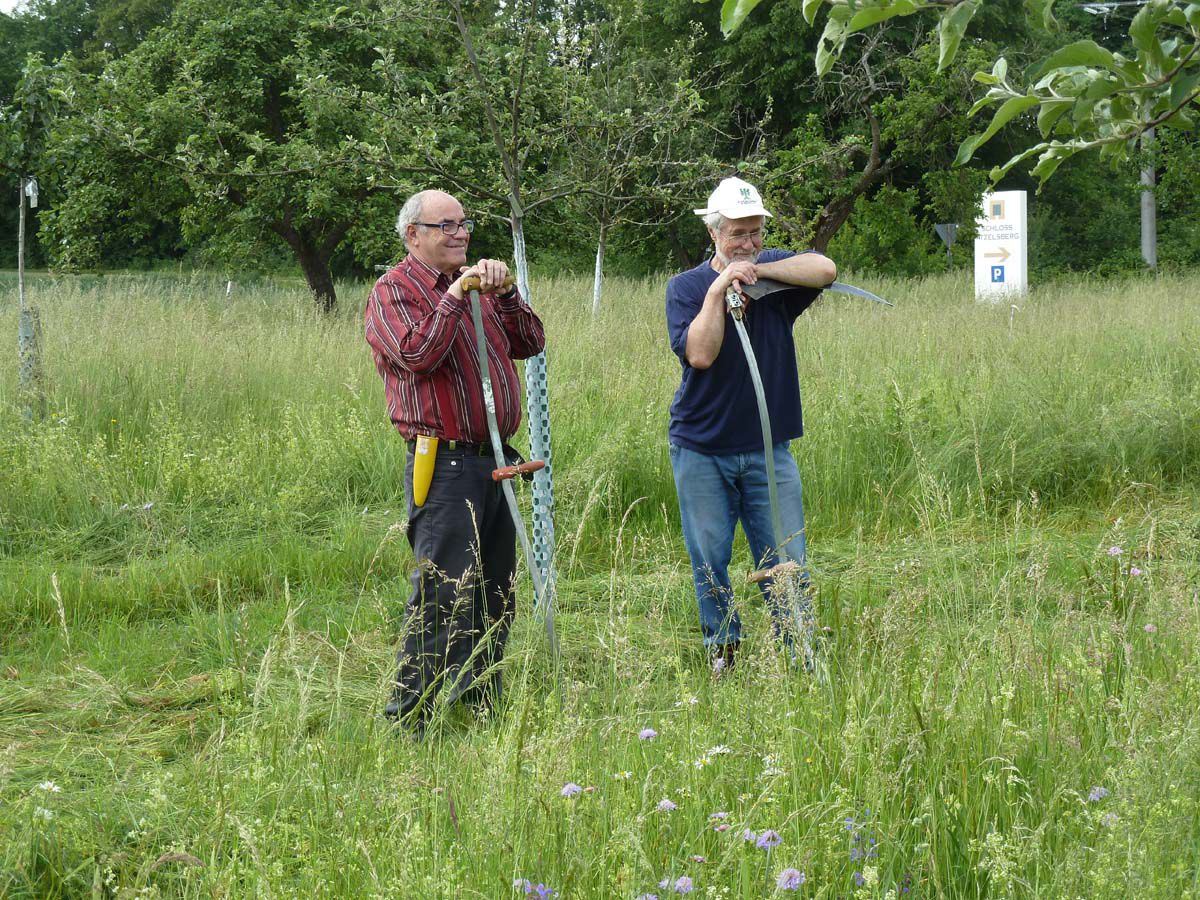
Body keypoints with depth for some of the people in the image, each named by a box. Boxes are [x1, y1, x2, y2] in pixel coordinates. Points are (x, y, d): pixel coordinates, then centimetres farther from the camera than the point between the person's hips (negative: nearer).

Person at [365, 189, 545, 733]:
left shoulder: (476, 284, 18)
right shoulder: (394, 291, -4)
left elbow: (530, 343, 12)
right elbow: (418, 355, -21)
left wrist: (503, 294, -4)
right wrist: (455, 295, -16)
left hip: (495, 459, 8)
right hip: (444, 463, -8)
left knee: (494, 592, 14)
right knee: (442, 593, -12)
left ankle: (484, 700, 25)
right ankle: (408, 717, -7)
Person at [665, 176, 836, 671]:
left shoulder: (774, 270, 4)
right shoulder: (685, 286, -1)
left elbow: (825, 269, -17)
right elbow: (700, 353, -16)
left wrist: (755, 271, -17)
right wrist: (718, 288, -17)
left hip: (767, 448, 1)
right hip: (701, 449, -1)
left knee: (786, 562, -1)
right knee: (709, 561, 5)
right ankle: (722, 651, 19)